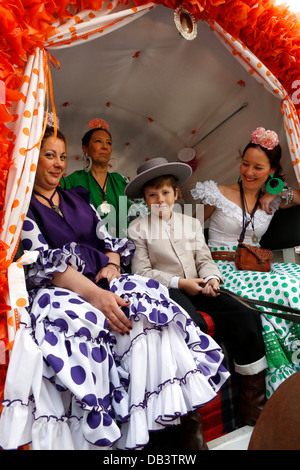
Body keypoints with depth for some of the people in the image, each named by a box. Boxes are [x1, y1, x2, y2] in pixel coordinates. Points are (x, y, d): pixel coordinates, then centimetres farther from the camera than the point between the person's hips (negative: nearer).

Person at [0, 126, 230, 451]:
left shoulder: (78, 198, 22)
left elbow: (108, 240, 19)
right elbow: (43, 262, -11)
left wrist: (113, 265, -6)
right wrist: (95, 295, -25)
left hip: (102, 283, 4)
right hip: (57, 292, -4)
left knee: (150, 308, -27)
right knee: (87, 322, -37)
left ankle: (189, 418, -24)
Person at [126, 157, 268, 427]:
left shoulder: (192, 222, 18)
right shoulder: (138, 228, 4)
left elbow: (204, 259, 13)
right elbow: (141, 272, -3)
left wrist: (211, 278, -10)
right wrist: (180, 282, -11)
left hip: (196, 289, 5)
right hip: (166, 292, -4)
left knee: (245, 317, -16)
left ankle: (254, 403, -5)